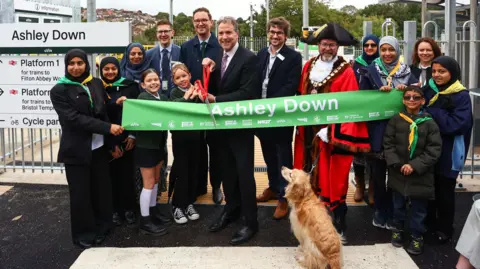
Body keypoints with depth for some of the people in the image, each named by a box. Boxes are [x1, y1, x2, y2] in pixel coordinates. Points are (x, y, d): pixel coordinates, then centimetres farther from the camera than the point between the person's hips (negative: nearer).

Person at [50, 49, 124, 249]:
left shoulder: (97, 84, 6)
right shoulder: (59, 90, -7)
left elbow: (105, 112, 8)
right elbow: (74, 118, -17)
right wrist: (108, 128, -22)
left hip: (99, 147, 4)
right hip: (76, 150, -4)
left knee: (102, 189, 10)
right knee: (80, 193, 6)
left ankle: (101, 227, 30)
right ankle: (83, 233, 23)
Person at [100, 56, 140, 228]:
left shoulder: (130, 86, 3)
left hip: (128, 138, 1)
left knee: (128, 174, 4)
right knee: (113, 175, 6)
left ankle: (129, 209, 16)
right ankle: (116, 210, 19)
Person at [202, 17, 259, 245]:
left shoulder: (249, 58, -13)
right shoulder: (216, 58, 8)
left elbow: (247, 93, -21)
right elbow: (213, 89, 6)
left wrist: (216, 100, -22)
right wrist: (209, 70, -12)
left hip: (240, 124, -7)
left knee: (244, 173, 0)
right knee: (226, 170, 18)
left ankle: (250, 221, 10)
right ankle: (231, 209, 35)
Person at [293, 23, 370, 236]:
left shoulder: (346, 72, -7)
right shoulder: (309, 66, 9)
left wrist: (332, 132, -17)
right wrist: (300, 119, 10)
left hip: (331, 131, -5)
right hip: (308, 129, 5)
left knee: (332, 177, 0)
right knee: (308, 175, 11)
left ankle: (338, 219, 13)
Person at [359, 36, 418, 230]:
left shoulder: (407, 72, 7)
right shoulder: (370, 71, 4)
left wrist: (406, 90, -10)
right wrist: (380, 91, -15)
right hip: (377, 129, -1)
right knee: (378, 172, 6)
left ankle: (393, 215, 18)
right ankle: (380, 213, 22)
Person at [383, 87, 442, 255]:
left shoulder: (429, 123, -5)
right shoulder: (396, 120, -1)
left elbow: (434, 150, -9)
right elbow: (388, 143, -2)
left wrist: (415, 165, -16)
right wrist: (396, 164, -13)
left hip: (420, 174, -1)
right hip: (398, 172, 2)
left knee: (418, 208, 7)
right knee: (398, 204, 17)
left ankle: (417, 237, 24)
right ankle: (398, 230, 37)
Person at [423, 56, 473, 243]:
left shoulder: (461, 96, -9)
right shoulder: (428, 90, 5)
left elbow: (458, 124, -19)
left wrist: (429, 111, -19)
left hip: (448, 152, -4)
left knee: (445, 190, 7)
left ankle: (444, 228, 24)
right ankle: (428, 223, 32)